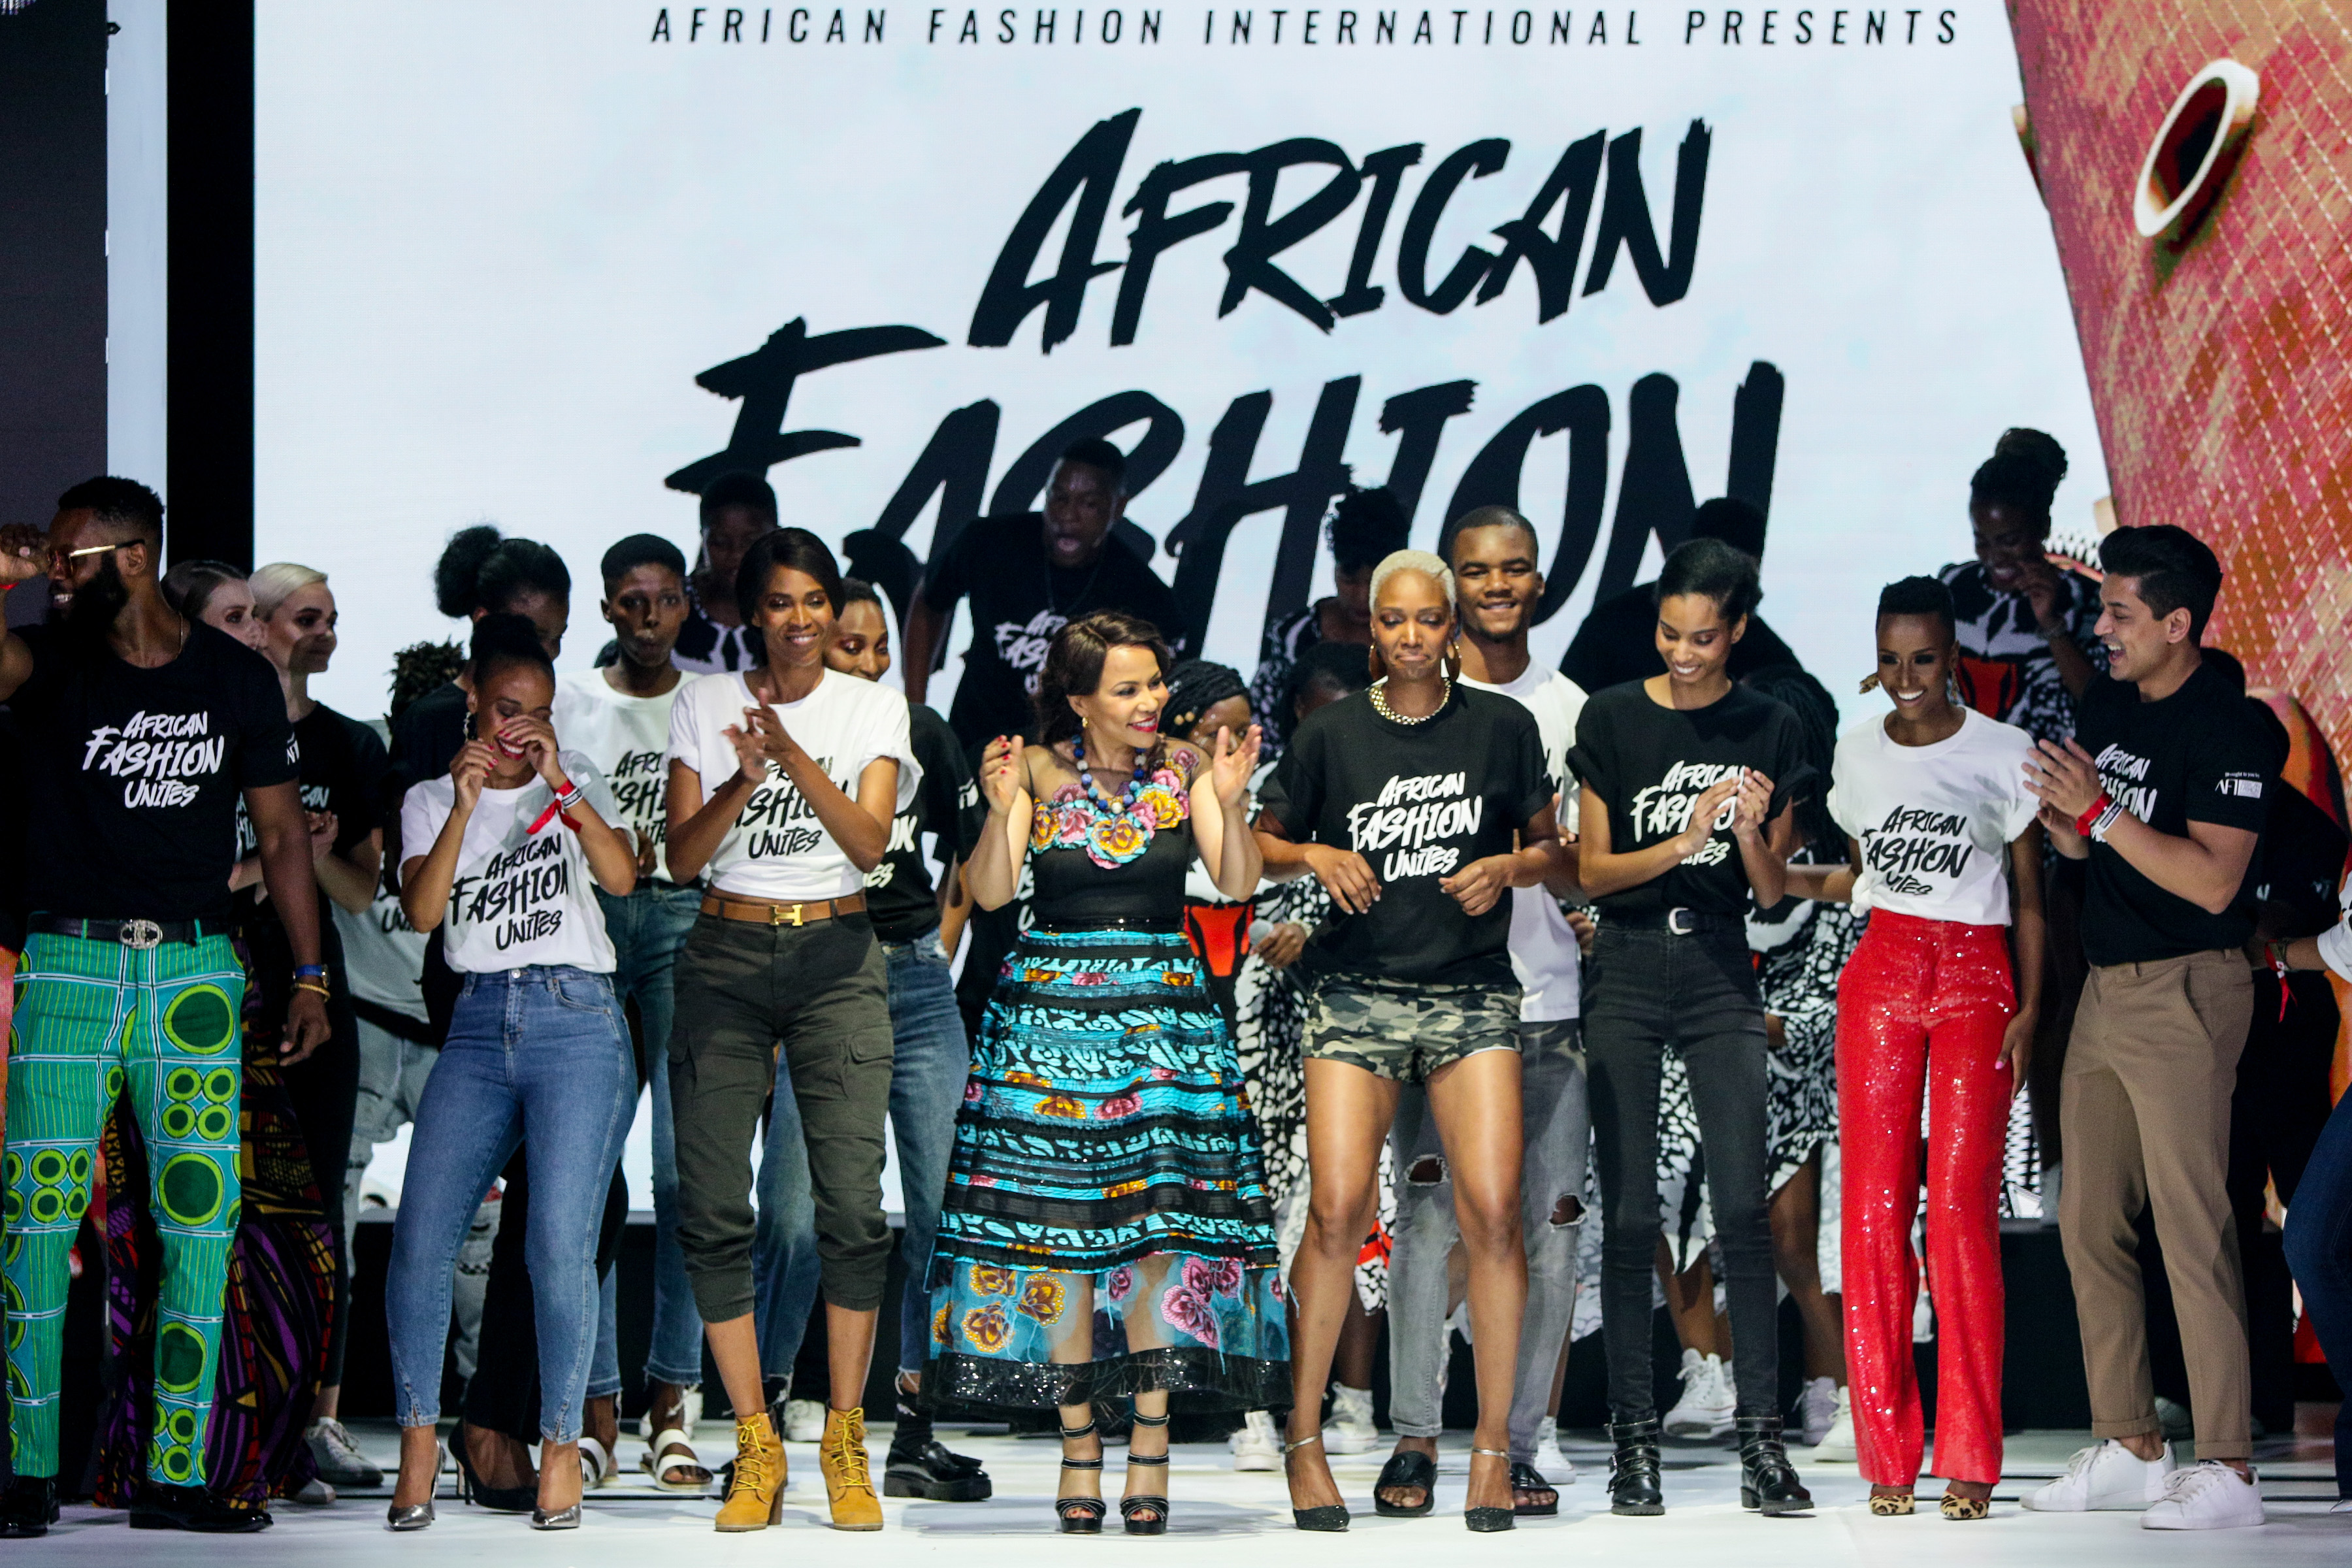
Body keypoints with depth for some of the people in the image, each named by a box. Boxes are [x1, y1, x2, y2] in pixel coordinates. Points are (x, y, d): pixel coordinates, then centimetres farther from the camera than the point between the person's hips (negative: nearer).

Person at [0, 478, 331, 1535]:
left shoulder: (237, 677, 7)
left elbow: (280, 830, 12)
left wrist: (310, 976, 9)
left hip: (196, 970, 1)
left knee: (202, 1224, -1)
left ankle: (174, 1476, 6)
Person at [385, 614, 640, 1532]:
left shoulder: (574, 778, 13)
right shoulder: (430, 800, 16)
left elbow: (622, 877, -4)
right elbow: (423, 912, -1)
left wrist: (560, 786, -12)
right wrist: (465, 804, -9)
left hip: (577, 1020, -2)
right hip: (479, 1026, 2)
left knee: (560, 1245, -13)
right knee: (419, 1240, -12)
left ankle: (561, 1443, 0)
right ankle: (419, 1446, -1)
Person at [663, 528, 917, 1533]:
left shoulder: (874, 708, 7)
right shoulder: (706, 704, 8)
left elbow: (869, 843, -7)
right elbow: (682, 856, 1)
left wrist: (795, 756, -20)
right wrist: (744, 777, -17)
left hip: (836, 959, -1)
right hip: (725, 958, 1)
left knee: (852, 1202, -12)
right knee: (712, 1206, -7)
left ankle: (844, 1443, -1)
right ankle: (755, 1449, 1)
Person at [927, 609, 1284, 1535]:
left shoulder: (1184, 768, 3)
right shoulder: (1038, 769, 0)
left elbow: (1237, 885, -5)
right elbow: (989, 894, -6)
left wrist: (1231, 801, -21)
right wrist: (1002, 811, -22)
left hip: (1163, 1005, 0)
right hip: (1051, 1005, 0)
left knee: (1160, 1219, -7)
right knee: (1058, 1223, -1)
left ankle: (1150, 1443, -3)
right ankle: (1077, 1440, 6)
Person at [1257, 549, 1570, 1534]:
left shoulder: (1502, 727, 6)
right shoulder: (1332, 734, 6)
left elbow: (1555, 849, 14)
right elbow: (1261, 844, 15)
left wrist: (1508, 868, -6)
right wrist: (1317, 857, -5)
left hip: (1473, 993, 0)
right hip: (1360, 994, 0)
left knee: (1492, 1211, -11)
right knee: (1338, 1209, -12)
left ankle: (1492, 1447, 0)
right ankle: (1304, 1436, 3)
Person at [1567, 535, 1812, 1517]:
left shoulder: (1769, 731, 5)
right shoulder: (1612, 719, 1)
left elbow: (1773, 892, 7)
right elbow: (1591, 872, 0)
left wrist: (1751, 832, -13)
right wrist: (1681, 844, -15)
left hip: (1720, 971, 1)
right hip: (1627, 968, 0)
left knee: (1742, 1206, -9)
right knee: (1628, 1214, -1)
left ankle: (1761, 1438, -7)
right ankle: (1633, 1437, 4)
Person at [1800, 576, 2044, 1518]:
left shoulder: (2004, 754, 2)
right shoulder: (1856, 753, 11)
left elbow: (2030, 894, 4)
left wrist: (2029, 1010, -5)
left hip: (1976, 978, -3)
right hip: (1880, 972, 3)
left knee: (1961, 1208, -9)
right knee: (1873, 1206, -3)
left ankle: (1969, 1460, -5)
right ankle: (1888, 1454, 2)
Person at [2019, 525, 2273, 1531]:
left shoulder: (2225, 731, -14)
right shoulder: (2107, 704, 11)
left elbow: (2213, 880, -21)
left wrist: (2101, 810, -22)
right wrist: (2057, 811, -3)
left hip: (2185, 994, -9)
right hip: (2104, 987, 9)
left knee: (2192, 1229, -9)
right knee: (2090, 1225, 9)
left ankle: (2226, 1470, -6)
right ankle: (2129, 1449, 17)